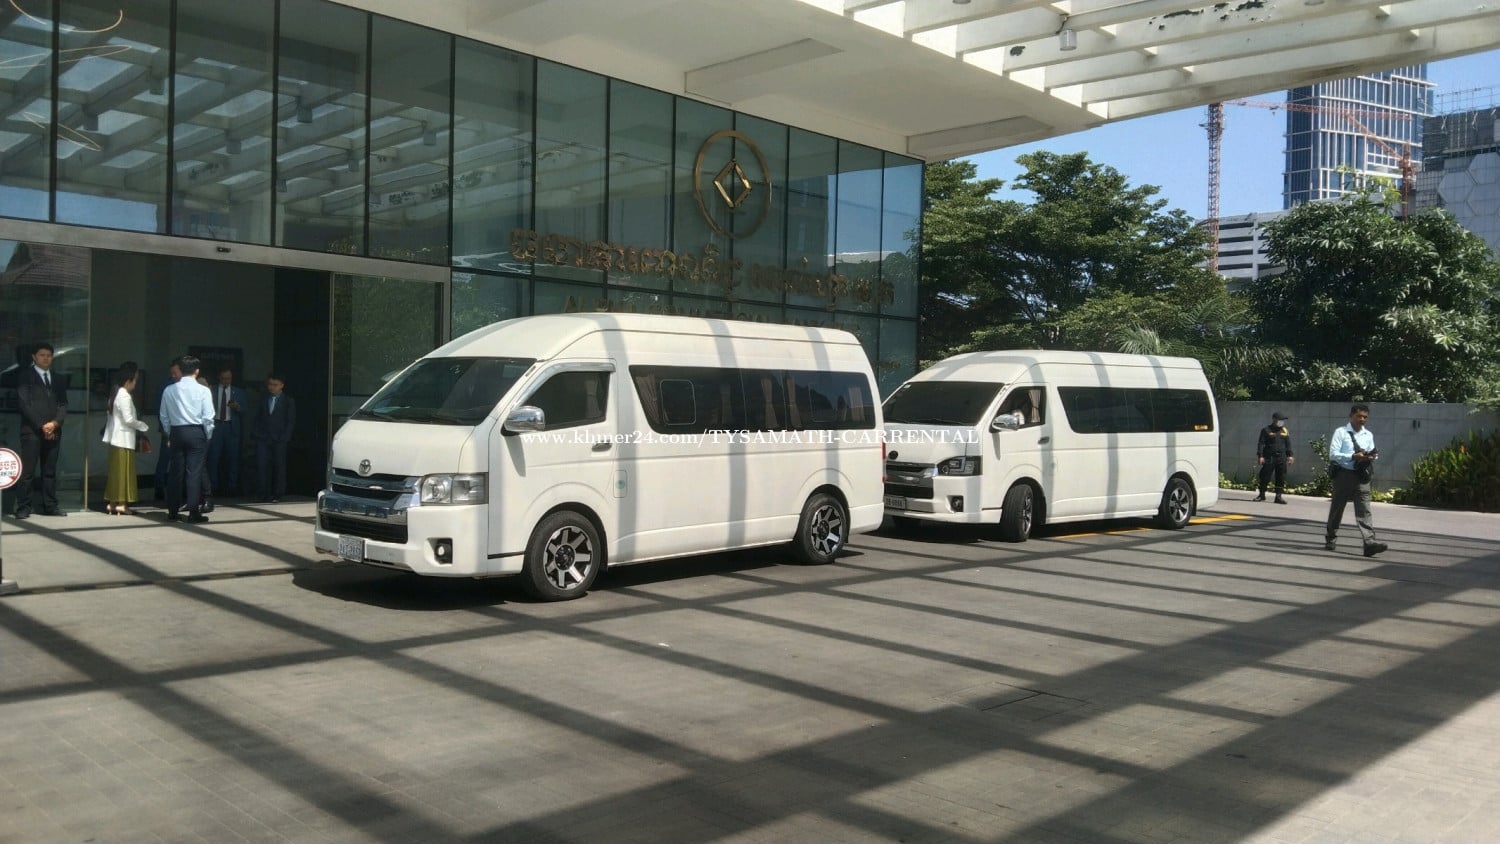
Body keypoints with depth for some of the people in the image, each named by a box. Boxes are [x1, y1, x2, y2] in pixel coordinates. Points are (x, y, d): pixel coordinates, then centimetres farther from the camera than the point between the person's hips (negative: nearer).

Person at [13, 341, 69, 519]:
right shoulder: (24, 376, 3)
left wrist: (55, 423, -7)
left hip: (53, 431, 4)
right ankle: (23, 508, -2)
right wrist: (41, 425, -11)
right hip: (32, 431, -4)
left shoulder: (58, 379, 17)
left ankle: (50, 506, 10)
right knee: (27, 471, -5)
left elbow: (63, 404, 10)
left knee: (50, 471, 6)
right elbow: (23, 403, -6)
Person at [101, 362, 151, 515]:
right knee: (123, 471, -3)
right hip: (124, 439, -9)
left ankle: (112, 503, 15)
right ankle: (121, 504, 0)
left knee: (115, 471, 11)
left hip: (116, 438, 9)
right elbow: (128, 419, -19)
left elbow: (121, 417, 14)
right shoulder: (124, 396, -15)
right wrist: (143, 426, -5)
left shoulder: (116, 393, 13)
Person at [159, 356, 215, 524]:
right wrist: (208, 436, 5)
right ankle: (194, 512, -4)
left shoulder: (169, 390, 3)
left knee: (175, 471, 9)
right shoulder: (203, 390, -7)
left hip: (176, 433, 3)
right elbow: (208, 417, -9)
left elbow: (164, 416, 8)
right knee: (194, 472, -3)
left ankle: (173, 511, 14)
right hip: (196, 432, -3)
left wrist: (170, 434, 19)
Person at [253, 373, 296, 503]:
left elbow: (291, 422, 2)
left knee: (279, 467, 0)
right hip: (263, 439, 2)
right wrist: (256, 434, 1)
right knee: (262, 466, -6)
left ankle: (277, 494, 6)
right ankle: (263, 493, -2)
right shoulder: (263, 399, 13)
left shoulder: (288, 401, 5)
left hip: (279, 440, -2)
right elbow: (258, 418, 14)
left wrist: (284, 438, -7)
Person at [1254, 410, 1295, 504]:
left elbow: (1288, 444, 17)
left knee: (1281, 478, 1)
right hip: (1269, 458, -4)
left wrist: (1290, 455, 9)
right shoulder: (1266, 430, -1)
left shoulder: (1285, 431, 12)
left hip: (1281, 458, 4)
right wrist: (1260, 456, -10)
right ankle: (1262, 495, 12)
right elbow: (1261, 443, -3)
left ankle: (1279, 496, 6)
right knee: (1265, 477, -1)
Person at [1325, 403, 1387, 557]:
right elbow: (1333, 454, -11)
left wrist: (1371, 457, -6)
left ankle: (1370, 542, -17)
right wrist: (1353, 456, -21)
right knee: (1337, 508, 8)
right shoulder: (1341, 432, -2)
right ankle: (1331, 538, 23)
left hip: (1361, 476, 3)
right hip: (1343, 474, -3)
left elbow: (1372, 454, 18)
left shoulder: (1369, 435, 14)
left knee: (1364, 510, -8)